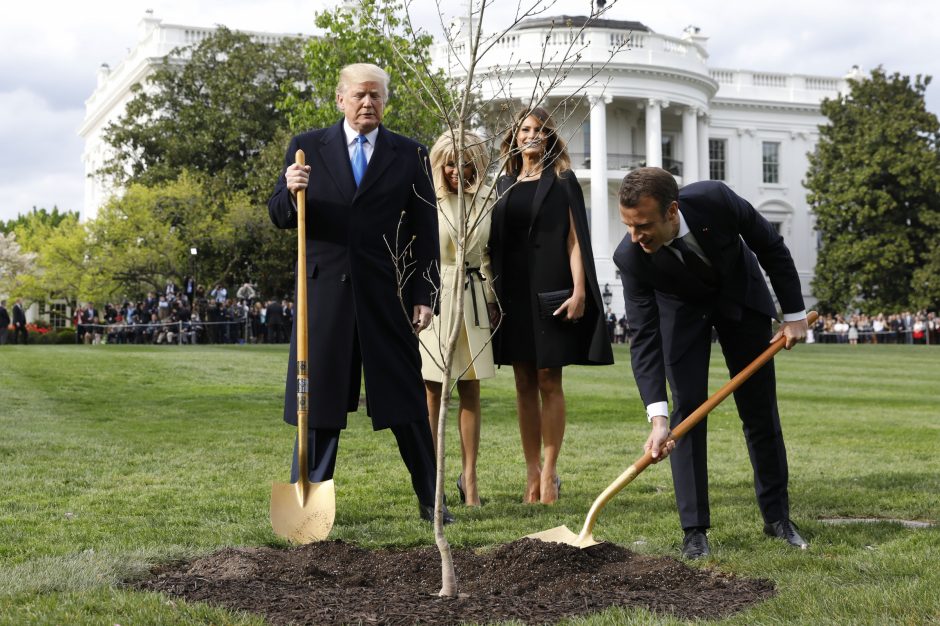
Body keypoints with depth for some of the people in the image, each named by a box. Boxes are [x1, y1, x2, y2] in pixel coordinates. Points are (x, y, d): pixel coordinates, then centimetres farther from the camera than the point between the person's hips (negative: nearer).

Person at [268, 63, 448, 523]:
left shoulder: (410, 155, 7)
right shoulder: (307, 147, 7)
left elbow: (424, 231, 6)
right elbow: (280, 218, 6)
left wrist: (424, 296, -1)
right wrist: (291, 192, -16)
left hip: (386, 295, 0)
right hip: (324, 294, 0)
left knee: (406, 399, 4)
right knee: (319, 399, 5)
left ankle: (430, 499, 15)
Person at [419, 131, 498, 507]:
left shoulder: (486, 203, 8)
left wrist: (493, 300, 15)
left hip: (472, 299, 4)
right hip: (433, 296, -4)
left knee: (471, 390, 5)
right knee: (431, 390, -1)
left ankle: (469, 478, 11)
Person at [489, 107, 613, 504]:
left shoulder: (562, 182, 3)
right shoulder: (504, 185, 14)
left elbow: (575, 239, -3)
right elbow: (494, 243, 14)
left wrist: (578, 291, -13)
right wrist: (492, 292, 6)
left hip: (549, 291, -4)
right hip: (513, 293, 4)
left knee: (548, 381, -4)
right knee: (524, 384, 4)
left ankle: (549, 471, 0)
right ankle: (532, 472, 8)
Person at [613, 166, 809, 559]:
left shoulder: (715, 200, -36)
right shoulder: (630, 258, -33)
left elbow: (771, 247, -17)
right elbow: (643, 336, -31)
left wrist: (795, 314, -12)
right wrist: (657, 416, -40)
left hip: (739, 293, 1)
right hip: (681, 309, -1)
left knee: (761, 410, 6)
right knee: (687, 409, -12)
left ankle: (777, 517, 19)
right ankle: (695, 530, -5)